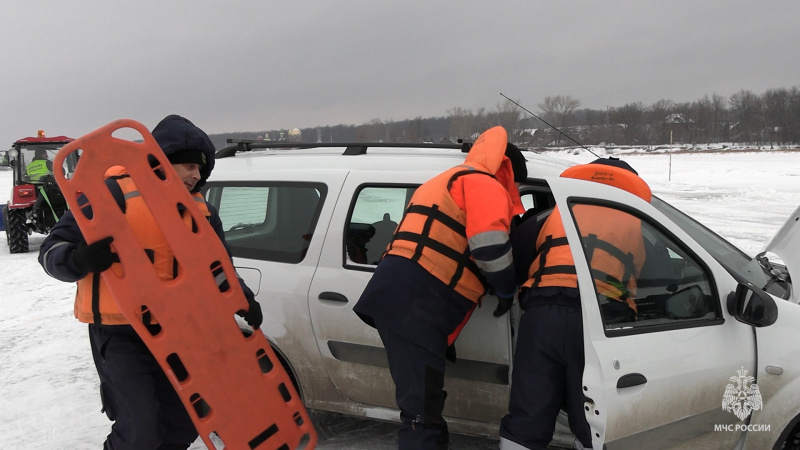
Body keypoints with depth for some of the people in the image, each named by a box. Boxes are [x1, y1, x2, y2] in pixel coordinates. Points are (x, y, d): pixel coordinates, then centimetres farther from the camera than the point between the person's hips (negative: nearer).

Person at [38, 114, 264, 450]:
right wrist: (80, 259, -34)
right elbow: (52, 251, -12)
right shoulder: (114, 193, -14)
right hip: (119, 334, -6)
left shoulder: (200, 211, 5)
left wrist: (242, 298, -4)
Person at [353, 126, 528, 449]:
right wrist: (507, 288, 1)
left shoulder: (450, 183, 32)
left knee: (423, 405, 19)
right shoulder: (483, 184, -1)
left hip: (401, 296, 10)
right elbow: (490, 243, -16)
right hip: (414, 304, -10)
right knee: (421, 414, -11)